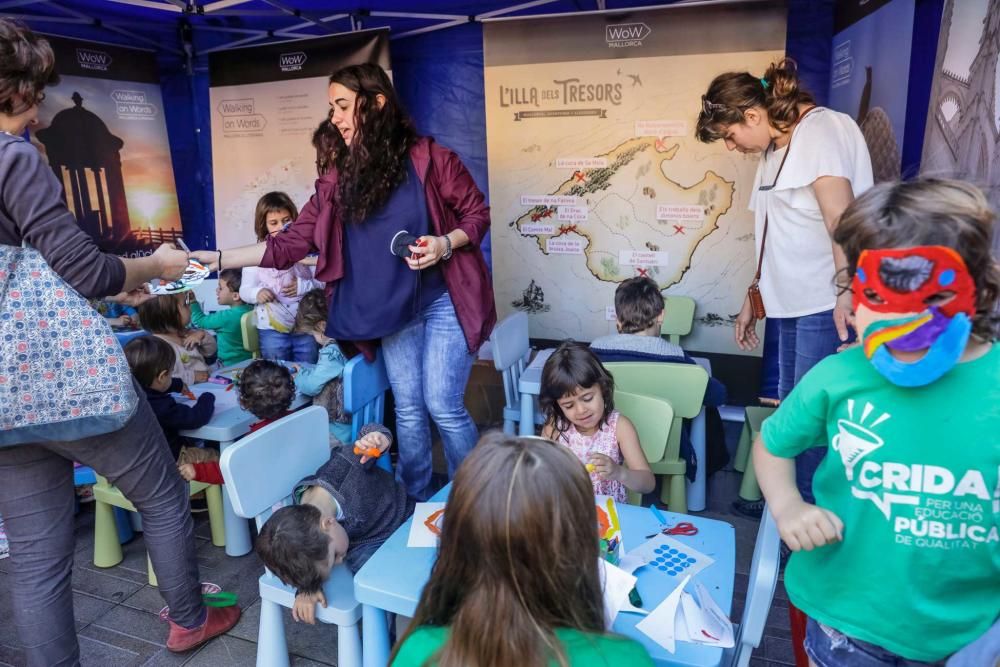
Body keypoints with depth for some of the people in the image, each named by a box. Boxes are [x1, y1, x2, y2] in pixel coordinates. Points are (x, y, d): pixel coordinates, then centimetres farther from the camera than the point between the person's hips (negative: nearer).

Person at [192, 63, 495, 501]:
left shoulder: (428, 157, -8)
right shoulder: (339, 179, 4)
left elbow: (477, 214, -1)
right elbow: (291, 243, 0)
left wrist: (445, 244, -20)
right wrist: (217, 259, -7)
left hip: (443, 300, -4)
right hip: (392, 311, 4)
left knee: (443, 405, -7)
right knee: (408, 408, 11)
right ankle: (413, 503, 27)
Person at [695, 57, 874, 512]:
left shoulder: (820, 129, -8)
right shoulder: (774, 149, 18)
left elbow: (839, 214, -21)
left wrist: (846, 289, -30)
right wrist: (753, 299, 21)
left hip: (827, 304, -9)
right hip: (792, 303, 9)